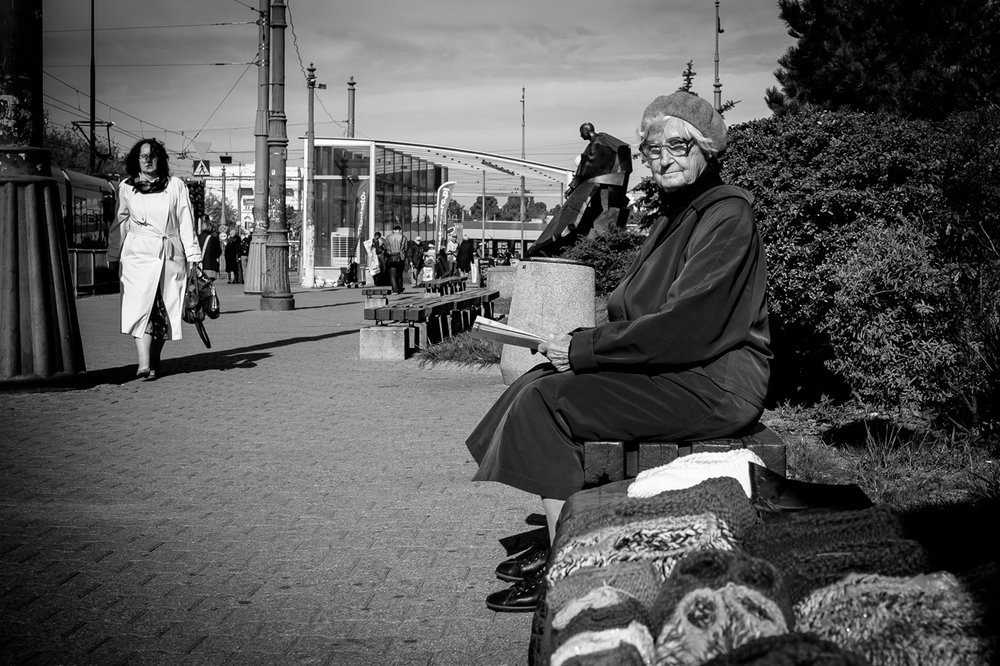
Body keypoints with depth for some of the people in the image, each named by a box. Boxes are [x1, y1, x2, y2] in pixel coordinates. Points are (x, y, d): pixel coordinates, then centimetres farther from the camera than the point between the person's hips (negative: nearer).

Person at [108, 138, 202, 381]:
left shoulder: (175, 185, 7)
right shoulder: (126, 187, 10)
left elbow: (186, 222, 6)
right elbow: (120, 224, 16)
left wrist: (192, 255, 0)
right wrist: (113, 256, 14)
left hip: (170, 254, 1)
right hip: (138, 253, -1)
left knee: (165, 311, 2)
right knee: (141, 306, -15)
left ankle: (155, 361, 17)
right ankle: (144, 364, -24)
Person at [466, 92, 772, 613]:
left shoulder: (727, 216, -13)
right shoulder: (675, 214, 18)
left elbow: (686, 325, -21)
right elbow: (635, 312, 18)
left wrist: (584, 348, -16)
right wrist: (579, 341, -1)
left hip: (714, 386, -10)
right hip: (672, 369, 10)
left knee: (546, 402, -17)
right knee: (540, 381, 3)